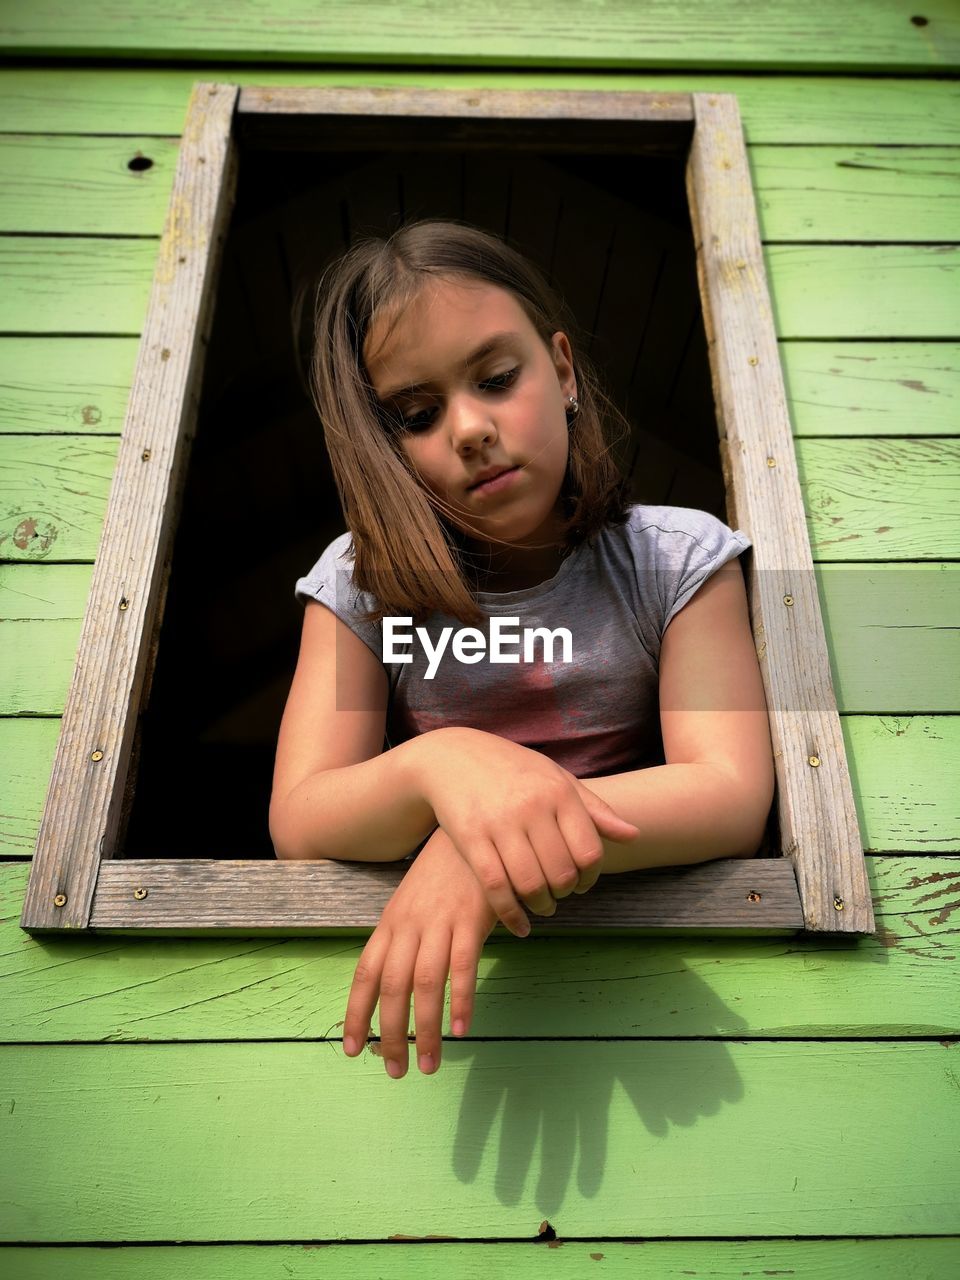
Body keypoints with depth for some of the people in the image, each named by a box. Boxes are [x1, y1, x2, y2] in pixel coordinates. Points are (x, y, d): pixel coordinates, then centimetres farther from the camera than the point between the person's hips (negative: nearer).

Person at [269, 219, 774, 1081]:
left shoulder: (677, 559, -6)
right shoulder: (362, 581, -5)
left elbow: (734, 799, -18)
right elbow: (298, 826, -14)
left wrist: (481, 846, -33)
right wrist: (437, 766, -36)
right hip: (420, 941, 2)